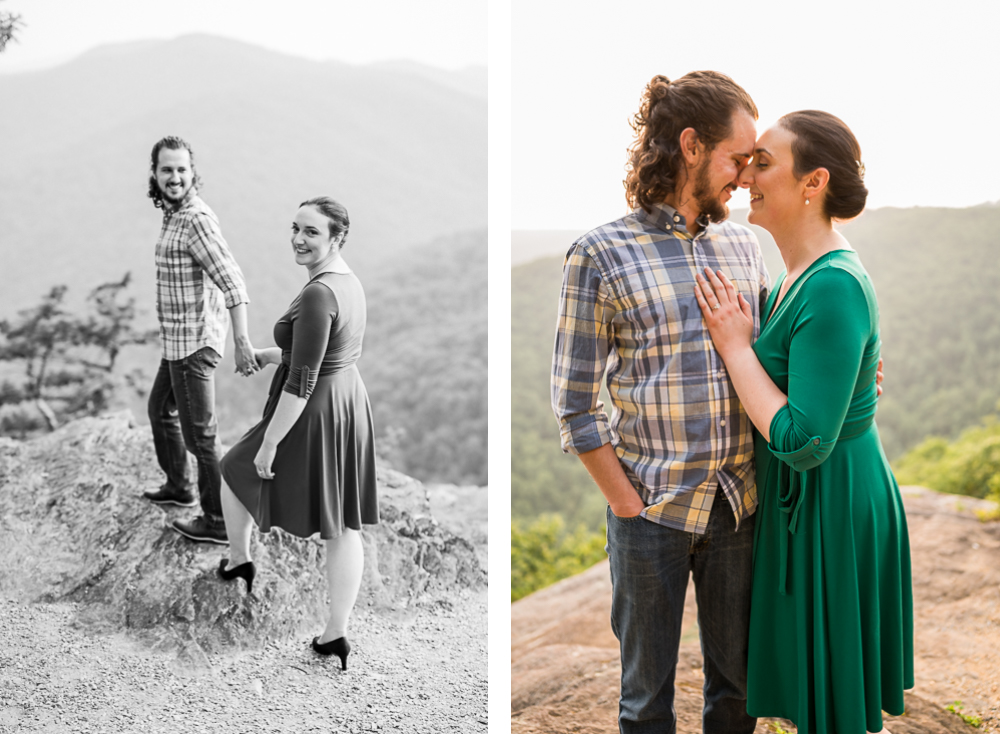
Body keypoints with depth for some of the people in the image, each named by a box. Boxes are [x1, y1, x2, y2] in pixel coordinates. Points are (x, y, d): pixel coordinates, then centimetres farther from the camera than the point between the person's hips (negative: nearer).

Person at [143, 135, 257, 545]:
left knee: (199, 434, -1)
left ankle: (218, 522, 10)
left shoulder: (196, 220, -21)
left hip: (193, 344, -10)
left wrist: (242, 342, -37)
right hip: (179, 341, 10)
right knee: (161, 409, 27)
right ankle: (178, 488, 45)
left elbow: (232, 282, -29)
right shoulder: (176, 215, 8)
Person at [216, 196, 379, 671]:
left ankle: (238, 559, 42)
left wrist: (268, 444, -18)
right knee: (342, 528, 10)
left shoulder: (316, 295, -24)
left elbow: (302, 381, -24)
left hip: (309, 416, -8)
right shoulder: (350, 283, 5)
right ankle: (336, 634, 18)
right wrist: (272, 355, 25)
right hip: (350, 405, 8)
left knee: (235, 472, 22)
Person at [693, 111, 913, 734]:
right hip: (799, 494, 9)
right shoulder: (800, 274, 5)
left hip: (831, 506, -9)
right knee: (815, 681, 23)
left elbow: (803, 440, -28)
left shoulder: (835, 290, -25)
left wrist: (735, 345, -21)